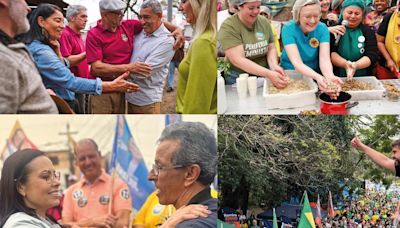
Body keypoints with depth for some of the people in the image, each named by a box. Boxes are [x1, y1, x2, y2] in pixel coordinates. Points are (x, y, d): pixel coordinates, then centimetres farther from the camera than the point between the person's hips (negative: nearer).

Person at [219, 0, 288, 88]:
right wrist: (269, 74, -27)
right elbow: (238, 60, -19)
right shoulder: (228, 27, -12)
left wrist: (274, 66, -13)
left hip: (264, 76, 3)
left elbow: (271, 49, 11)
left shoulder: (264, 22, 5)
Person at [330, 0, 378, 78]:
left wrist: (356, 65, -21)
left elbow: (372, 55, -2)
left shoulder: (368, 31, 9)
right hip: (337, 78, -1)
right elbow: (330, 52, -6)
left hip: (363, 79, 1)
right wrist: (345, 64, -25)